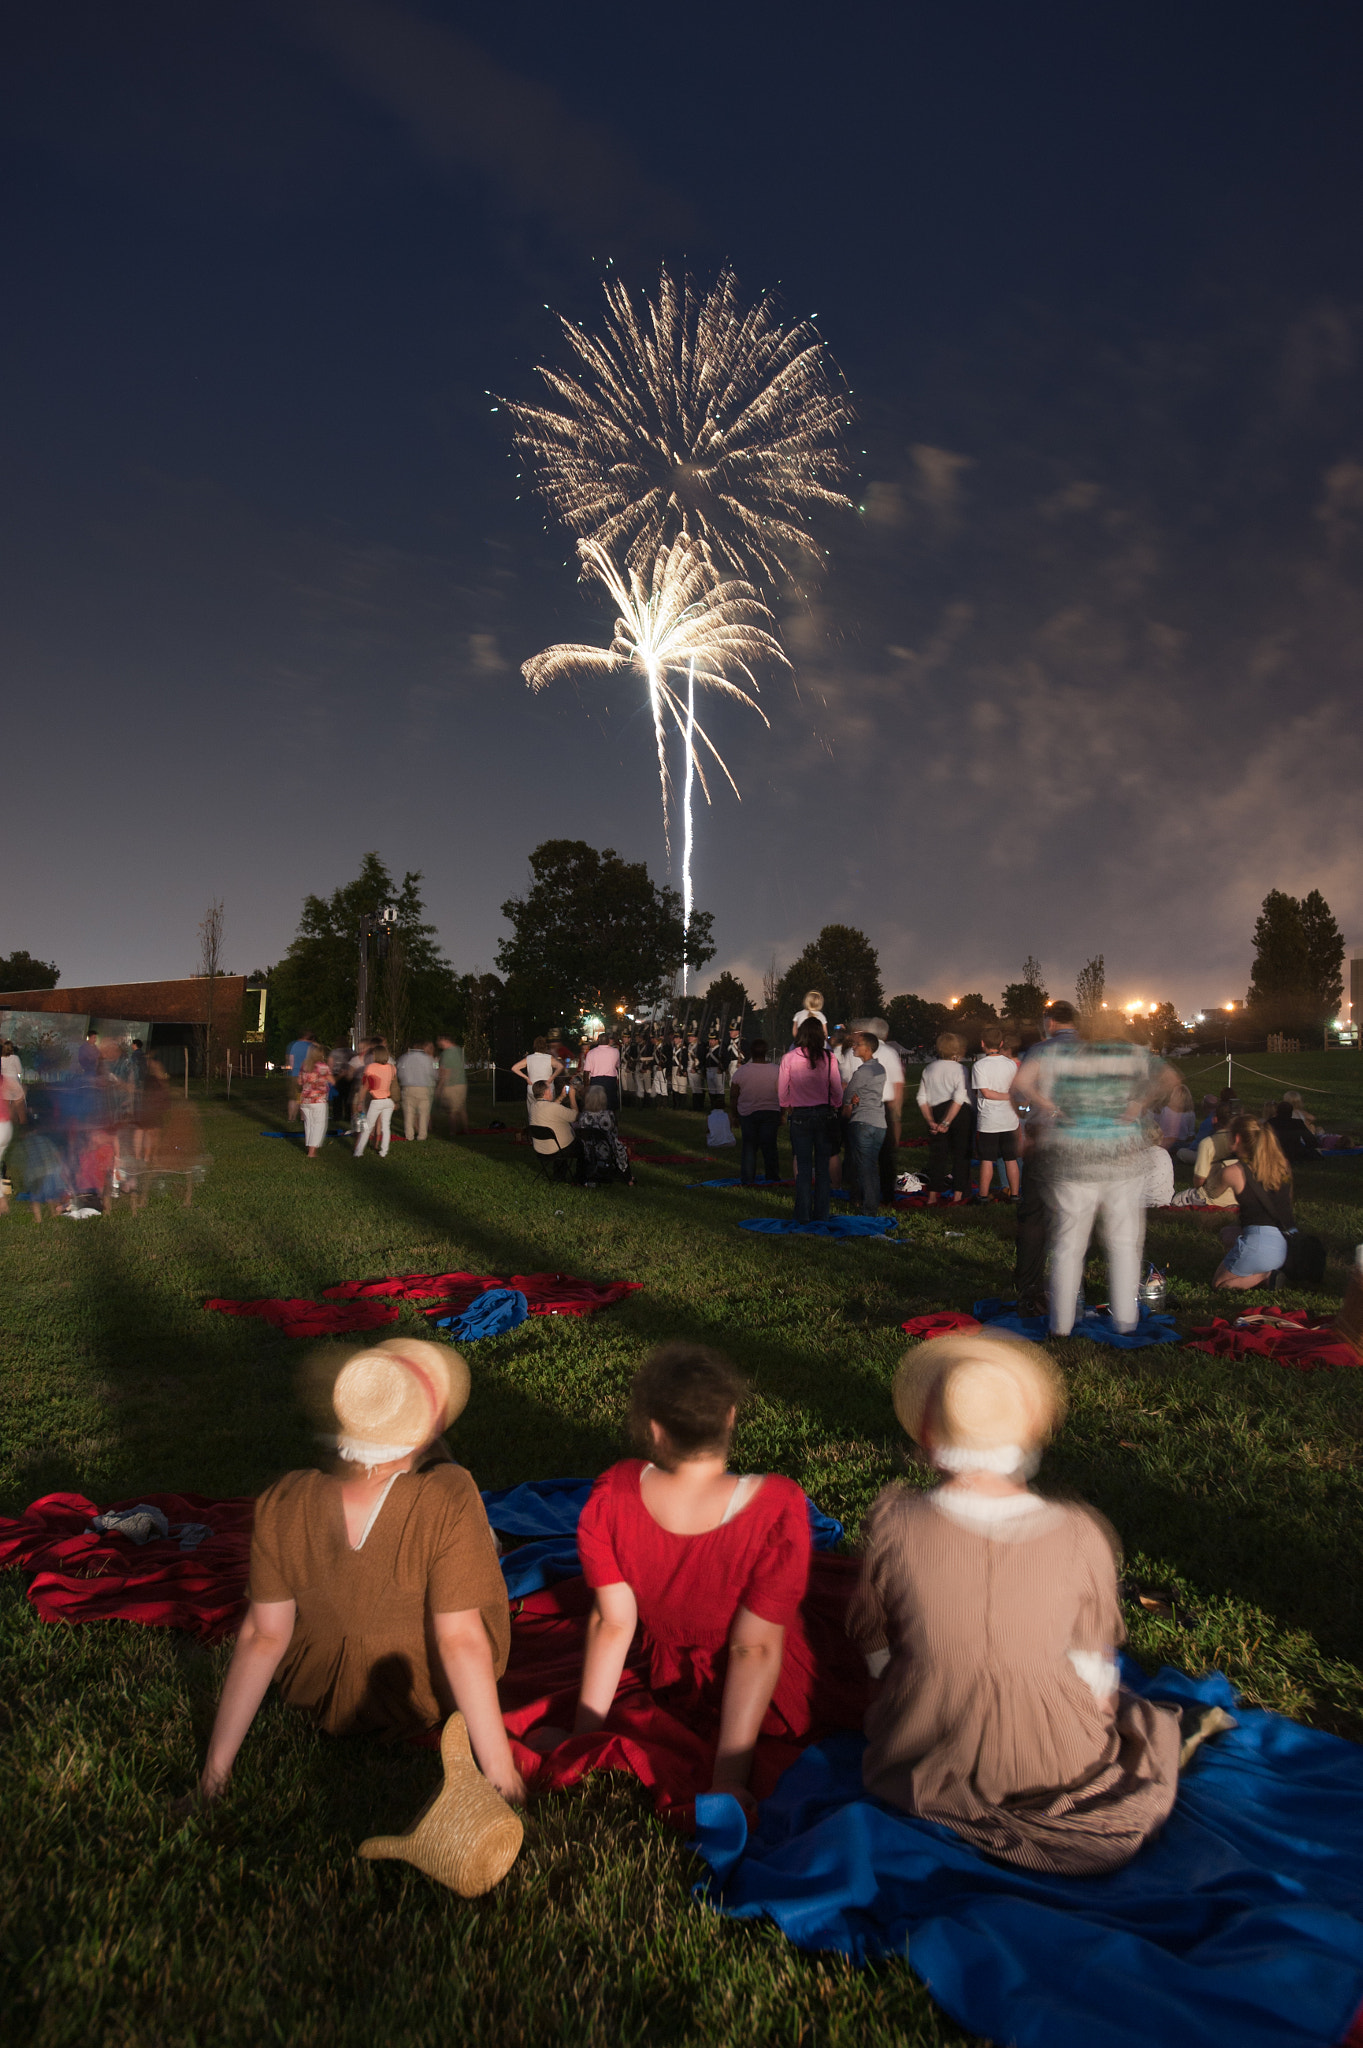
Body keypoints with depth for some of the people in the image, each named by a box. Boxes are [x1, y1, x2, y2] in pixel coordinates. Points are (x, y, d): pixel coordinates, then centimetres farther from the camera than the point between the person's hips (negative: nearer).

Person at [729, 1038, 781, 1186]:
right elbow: (781, 1095, -6)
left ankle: (747, 1179, 8)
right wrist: (781, 1116, 6)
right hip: (771, 1112, 0)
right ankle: (772, 1176, 19)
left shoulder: (741, 1071, -9)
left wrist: (735, 1114, 11)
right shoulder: (775, 1071, -11)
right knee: (769, 1146, 10)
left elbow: (733, 1095, -1)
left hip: (747, 1113, 0)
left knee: (749, 1146, 9)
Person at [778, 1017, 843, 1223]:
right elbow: (837, 1088, -1)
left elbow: (781, 1089, 0)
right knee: (822, 1167, 8)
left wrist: (787, 1106, 19)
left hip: (800, 1115, 0)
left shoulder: (789, 1058, -6)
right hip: (824, 1113, 1)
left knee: (803, 1167, 6)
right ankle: (821, 1214, 12)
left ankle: (803, 1215, 7)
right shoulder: (828, 1058, -6)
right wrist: (835, 1107, 18)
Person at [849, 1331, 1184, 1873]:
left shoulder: (894, 1522, -20)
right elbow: (1094, 1666, -1)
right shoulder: (1082, 1534, -18)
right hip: (1055, 1766, 2)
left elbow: (873, 1642, -3)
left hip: (921, 1765, -1)